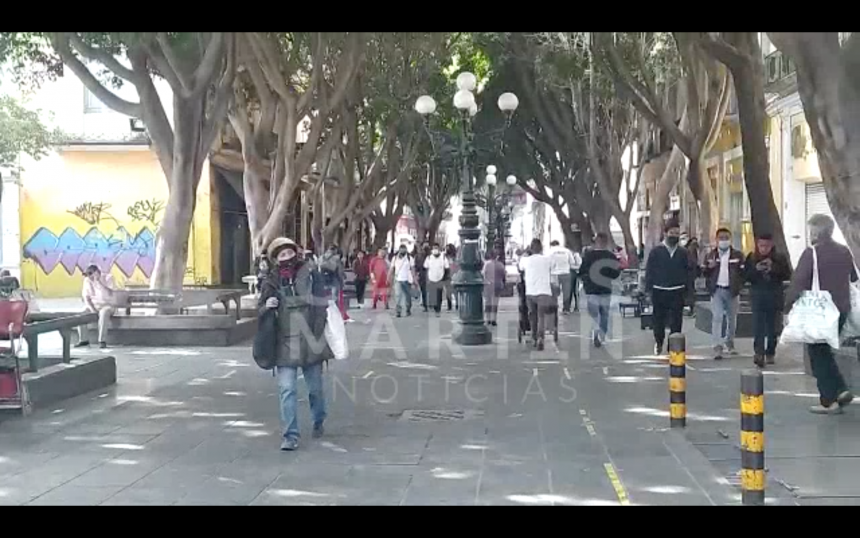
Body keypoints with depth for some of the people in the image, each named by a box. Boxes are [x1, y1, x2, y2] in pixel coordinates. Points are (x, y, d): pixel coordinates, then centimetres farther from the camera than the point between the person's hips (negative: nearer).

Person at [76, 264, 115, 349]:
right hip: (92, 306, 4)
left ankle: (102, 341, -36)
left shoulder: (106, 280, -12)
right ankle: (84, 340, -18)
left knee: (103, 313, -39)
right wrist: (92, 309, -19)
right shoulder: (87, 281, 1)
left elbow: (107, 295, -28)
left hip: (106, 306, -4)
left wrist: (98, 281, -31)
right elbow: (86, 298, -3)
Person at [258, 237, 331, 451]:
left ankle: (318, 423, 38)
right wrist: (267, 306, -11)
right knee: (287, 390, -6)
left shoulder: (309, 271, 0)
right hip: (286, 343, 0)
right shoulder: (271, 282, 4)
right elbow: (261, 312, 12)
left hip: (311, 340, 0)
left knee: (315, 387, 14)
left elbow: (321, 300, 3)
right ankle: (291, 435, 0)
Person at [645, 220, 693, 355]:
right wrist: (648, 289, -5)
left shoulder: (683, 252, 5)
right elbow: (649, 271, 0)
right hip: (659, 292, -1)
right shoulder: (656, 251, 0)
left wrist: (687, 289, 0)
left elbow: (688, 271, 7)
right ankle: (658, 342, 33)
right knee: (658, 319, 10)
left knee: (676, 321, 0)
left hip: (677, 292, 1)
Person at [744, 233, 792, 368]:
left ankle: (770, 353, 21)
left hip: (775, 297, 1)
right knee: (758, 326, -13)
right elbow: (745, 276, 4)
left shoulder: (779, 258, 3)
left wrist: (773, 268, -16)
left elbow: (787, 275, -3)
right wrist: (756, 269, -14)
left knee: (772, 326, 9)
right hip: (757, 296, -1)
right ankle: (759, 353, -22)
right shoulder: (751, 258, 5)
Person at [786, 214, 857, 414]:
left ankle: (829, 401, 4)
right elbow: (853, 279, 17)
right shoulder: (844, 252, 7)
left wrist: (788, 305, -11)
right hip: (841, 310, 7)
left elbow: (798, 283, -20)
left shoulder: (811, 253, -15)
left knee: (818, 354, 4)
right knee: (824, 351, 21)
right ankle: (841, 390, 11)